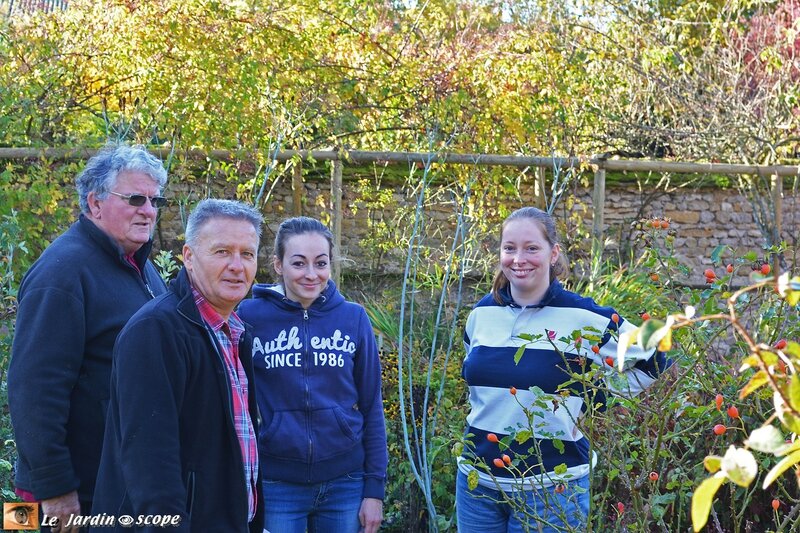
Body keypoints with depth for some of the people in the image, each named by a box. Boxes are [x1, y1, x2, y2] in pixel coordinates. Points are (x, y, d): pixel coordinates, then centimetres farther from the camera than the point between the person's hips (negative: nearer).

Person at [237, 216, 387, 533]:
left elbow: (371, 408, 4)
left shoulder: (353, 318, 1)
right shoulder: (249, 317, -5)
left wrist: (375, 488, 1)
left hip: (345, 482, 2)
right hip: (275, 486, -2)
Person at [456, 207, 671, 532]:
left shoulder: (582, 317, -11)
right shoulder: (482, 313, 3)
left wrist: (592, 401, -4)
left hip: (550, 488, -4)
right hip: (476, 478, 4)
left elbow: (652, 360, -3)